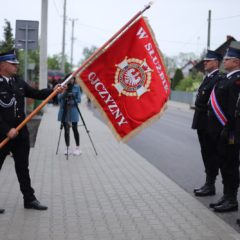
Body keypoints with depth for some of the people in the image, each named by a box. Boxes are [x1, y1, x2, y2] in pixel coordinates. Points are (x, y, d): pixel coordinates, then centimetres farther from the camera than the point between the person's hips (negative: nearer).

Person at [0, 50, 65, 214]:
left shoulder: (19, 82, 6)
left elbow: (36, 94, 13)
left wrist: (54, 90, -1)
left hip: (21, 132, 6)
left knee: (23, 167, 13)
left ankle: (29, 199, 21)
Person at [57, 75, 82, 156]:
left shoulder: (77, 87, 1)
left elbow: (79, 99, -2)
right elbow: (59, 97, -5)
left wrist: (71, 102, -19)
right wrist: (65, 92, -21)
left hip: (73, 111, -2)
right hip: (64, 111, 2)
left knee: (75, 129, -3)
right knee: (66, 130, 6)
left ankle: (77, 148, 4)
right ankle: (67, 148, 13)